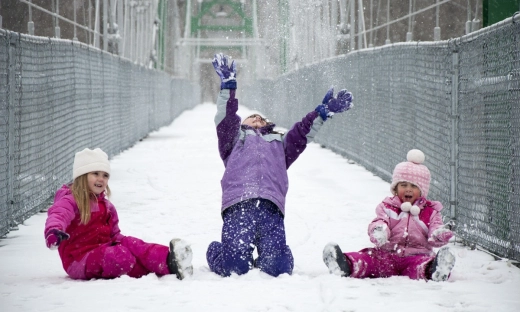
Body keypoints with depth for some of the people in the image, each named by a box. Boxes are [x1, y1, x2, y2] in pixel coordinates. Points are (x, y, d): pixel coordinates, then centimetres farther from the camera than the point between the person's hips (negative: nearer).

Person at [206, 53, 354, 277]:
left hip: (271, 208, 2)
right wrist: (228, 85, 7)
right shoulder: (235, 139, 35)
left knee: (276, 269, -19)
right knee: (234, 268, -20)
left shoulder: (280, 143, 43)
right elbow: (225, 119, 18)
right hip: (238, 205, -2)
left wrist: (323, 112, 19)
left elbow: (302, 133, 30)